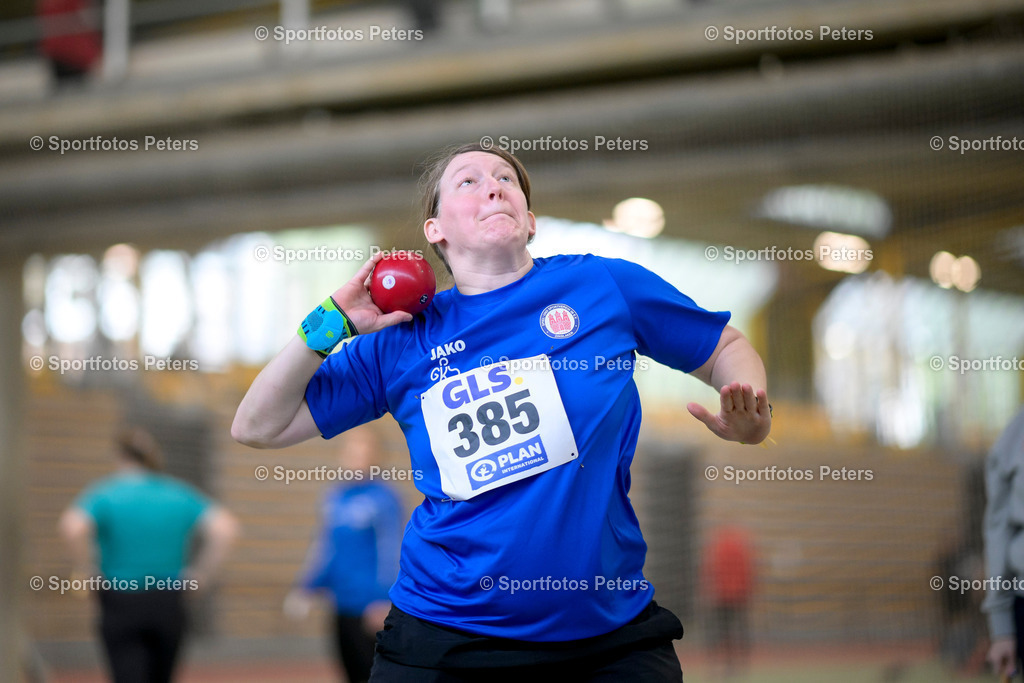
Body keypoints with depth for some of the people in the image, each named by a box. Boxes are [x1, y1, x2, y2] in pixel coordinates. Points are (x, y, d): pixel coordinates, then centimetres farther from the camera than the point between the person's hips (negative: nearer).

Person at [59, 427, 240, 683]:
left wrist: (86, 571, -8)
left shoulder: (104, 493, -3)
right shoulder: (180, 494, 5)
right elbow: (225, 527, -8)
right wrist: (201, 574, 0)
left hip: (120, 604, -3)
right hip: (168, 604, 3)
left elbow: (72, 527, -23)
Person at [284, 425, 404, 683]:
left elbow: (391, 550, -13)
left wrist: (385, 601, -19)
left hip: (371, 610, -7)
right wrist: (306, 589, 16)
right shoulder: (335, 497, 12)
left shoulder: (383, 497, -9)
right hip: (343, 608, 7)